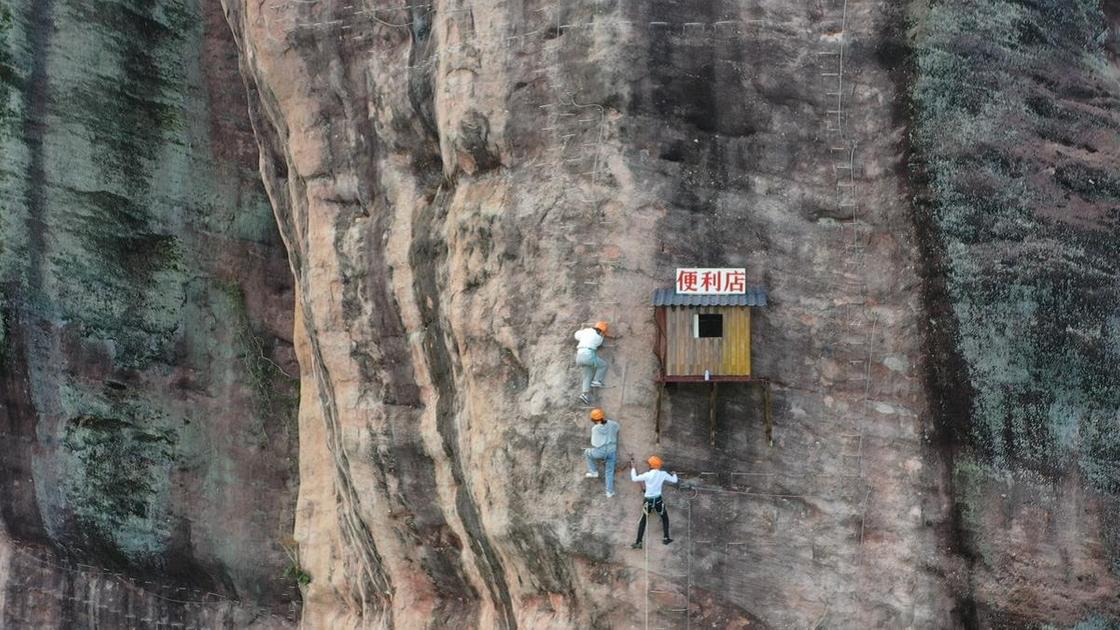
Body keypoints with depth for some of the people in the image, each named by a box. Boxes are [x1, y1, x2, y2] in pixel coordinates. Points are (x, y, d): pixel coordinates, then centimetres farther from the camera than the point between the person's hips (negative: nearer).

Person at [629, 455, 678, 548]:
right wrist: (674, 474, 27)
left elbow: (634, 478, -12)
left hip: (648, 501, -2)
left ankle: (638, 542, 6)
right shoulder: (663, 474, -8)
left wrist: (632, 467, 1)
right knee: (665, 518, 25)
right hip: (658, 500, 2)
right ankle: (666, 538, 23)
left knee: (643, 521, 9)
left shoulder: (647, 475, -18)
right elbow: (674, 480, 5)